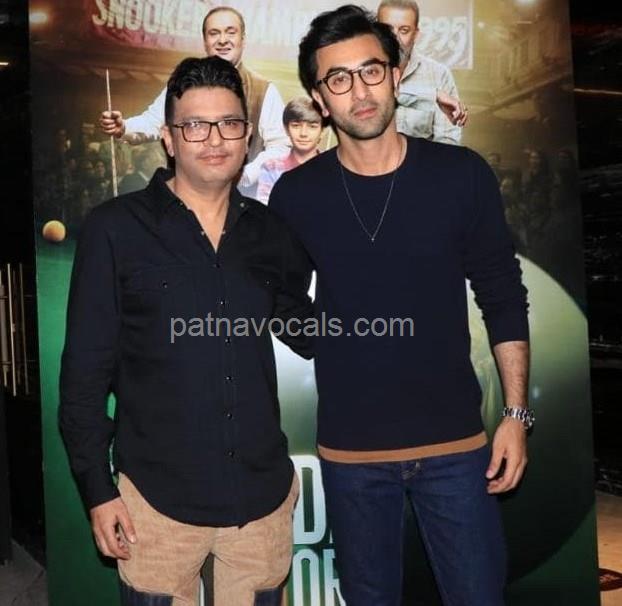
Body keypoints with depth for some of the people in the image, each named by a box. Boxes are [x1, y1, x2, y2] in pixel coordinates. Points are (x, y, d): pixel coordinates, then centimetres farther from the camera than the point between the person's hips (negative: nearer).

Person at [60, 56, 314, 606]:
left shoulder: (270, 232, 4)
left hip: (263, 495, 3)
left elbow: (312, 337, 13)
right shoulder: (116, 229, -6)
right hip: (157, 498, -3)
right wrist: (96, 488, -6)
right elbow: (85, 368, -4)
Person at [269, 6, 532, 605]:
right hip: (350, 452, 1)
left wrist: (516, 412, -2)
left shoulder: (462, 175, -6)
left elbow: (503, 299, 1)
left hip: (455, 444, 0)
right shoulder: (296, 195, -4)